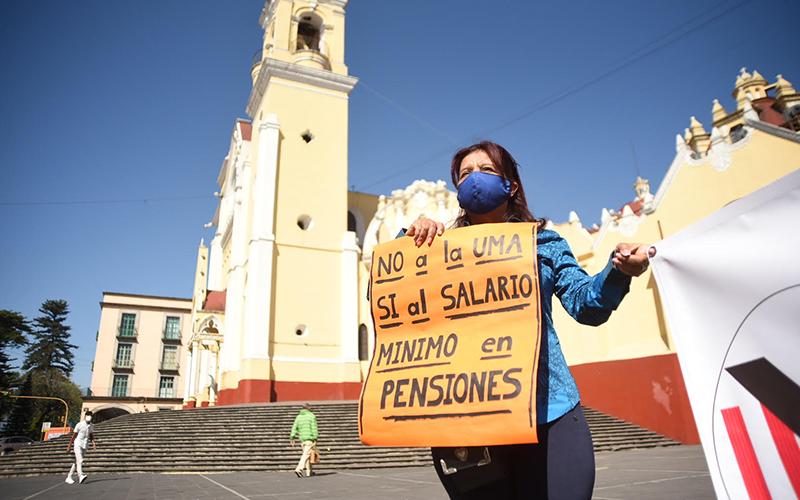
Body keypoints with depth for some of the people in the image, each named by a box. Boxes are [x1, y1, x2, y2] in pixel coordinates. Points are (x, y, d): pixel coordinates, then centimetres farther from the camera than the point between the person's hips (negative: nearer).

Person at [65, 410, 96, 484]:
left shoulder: (91, 426, 7)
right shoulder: (79, 425, -10)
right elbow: (74, 436, -5)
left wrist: (93, 443, -4)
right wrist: (69, 447, -3)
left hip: (84, 446, 6)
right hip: (78, 445, -6)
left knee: (76, 462, 11)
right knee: (80, 460, -21)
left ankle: (68, 478, 20)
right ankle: (81, 476, -33)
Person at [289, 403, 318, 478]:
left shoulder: (298, 416, 11)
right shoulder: (312, 416, -4)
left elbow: (294, 428, 4)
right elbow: (314, 428, -9)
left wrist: (292, 438, 3)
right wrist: (315, 439, -8)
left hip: (302, 438, 6)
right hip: (310, 438, -6)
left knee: (307, 454, 16)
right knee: (306, 455, -9)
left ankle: (309, 472, 19)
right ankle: (299, 469, -25)